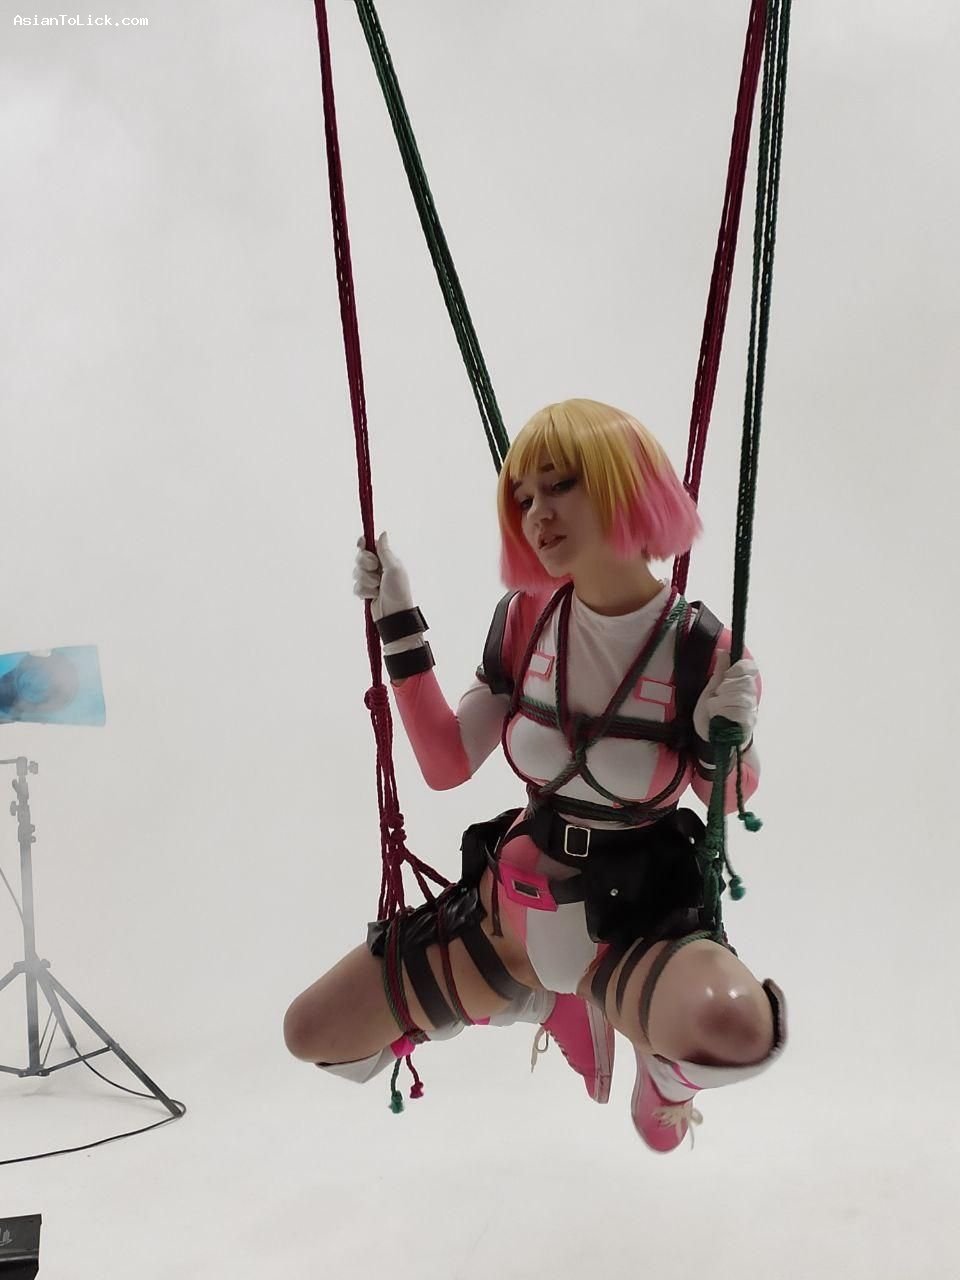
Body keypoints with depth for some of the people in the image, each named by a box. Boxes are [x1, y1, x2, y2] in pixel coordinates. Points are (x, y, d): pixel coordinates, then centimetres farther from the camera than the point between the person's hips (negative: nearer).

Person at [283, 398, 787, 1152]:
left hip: (640, 921, -4)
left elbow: (724, 800, 1)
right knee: (311, 1034, 4)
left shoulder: (701, 650, -17)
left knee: (734, 1027, -39)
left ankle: (665, 1069, 4)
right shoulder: (525, 619, -7)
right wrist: (398, 624, -8)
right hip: (511, 910, 4)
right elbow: (447, 764, -3)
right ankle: (537, 996, 23)